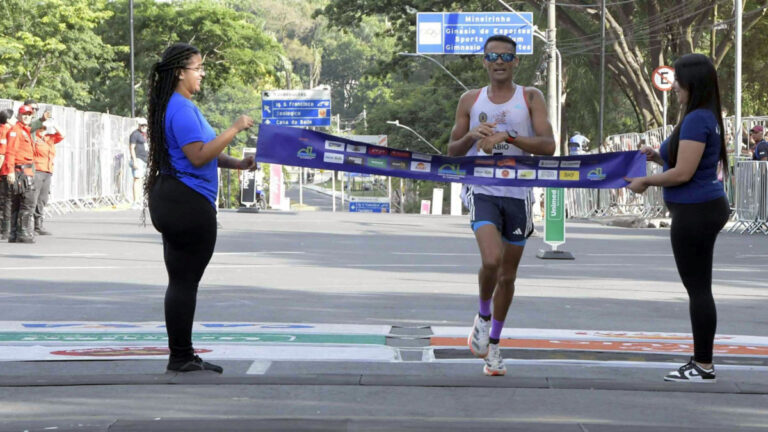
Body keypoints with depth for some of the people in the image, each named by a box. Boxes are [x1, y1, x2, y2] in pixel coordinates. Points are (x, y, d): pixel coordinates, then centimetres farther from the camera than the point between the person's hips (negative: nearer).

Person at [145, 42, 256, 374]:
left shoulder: (180, 106, 19)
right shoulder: (181, 109, -16)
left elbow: (199, 151, 24)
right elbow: (198, 156, -24)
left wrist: (238, 164, 14)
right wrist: (234, 130, -20)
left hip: (175, 201, 11)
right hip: (189, 204, -11)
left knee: (181, 281, 14)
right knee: (185, 282, -5)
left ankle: (181, 356, 19)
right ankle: (181, 357, 0)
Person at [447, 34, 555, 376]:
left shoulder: (530, 98, 2)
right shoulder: (470, 101, 7)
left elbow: (548, 145, -10)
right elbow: (452, 151, 12)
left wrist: (506, 136, -21)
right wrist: (472, 135, -9)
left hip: (518, 194, 1)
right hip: (482, 190, -1)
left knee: (508, 274, 9)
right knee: (491, 259, -25)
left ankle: (494, 343, 27)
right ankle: (483, 316, 4)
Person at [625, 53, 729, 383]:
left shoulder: (697, 120, -19)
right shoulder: (706, 118, 13)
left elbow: (683, 173, -22)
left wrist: (646, 181, -9)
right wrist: (657, 156, 10)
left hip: (695, 212, -11)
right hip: (706, 208, 11)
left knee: (697, 289, -5)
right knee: (699, 289, 15)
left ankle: (703, 367, 0)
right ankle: (701, 362, 22)